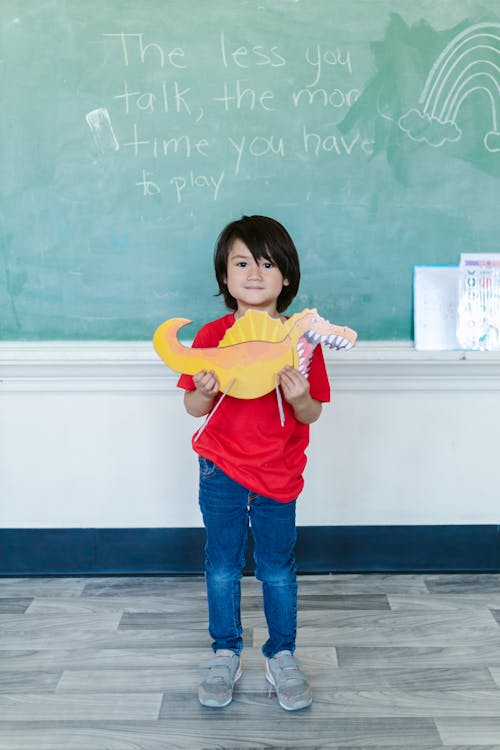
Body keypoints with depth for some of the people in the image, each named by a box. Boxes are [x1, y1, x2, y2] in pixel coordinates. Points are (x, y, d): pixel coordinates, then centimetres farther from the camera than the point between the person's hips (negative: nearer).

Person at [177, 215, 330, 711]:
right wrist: (205, 392, -23)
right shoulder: (211, 336, -5)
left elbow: (311, 414, -3)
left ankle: (281, 655, 29)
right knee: (222, 567, 12)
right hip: (221, 470, 1)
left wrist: (299, 397, -25)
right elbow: (193, 407, -1)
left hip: (278, 475, 0)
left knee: (277, 568, 10)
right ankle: (225, 655, 29)